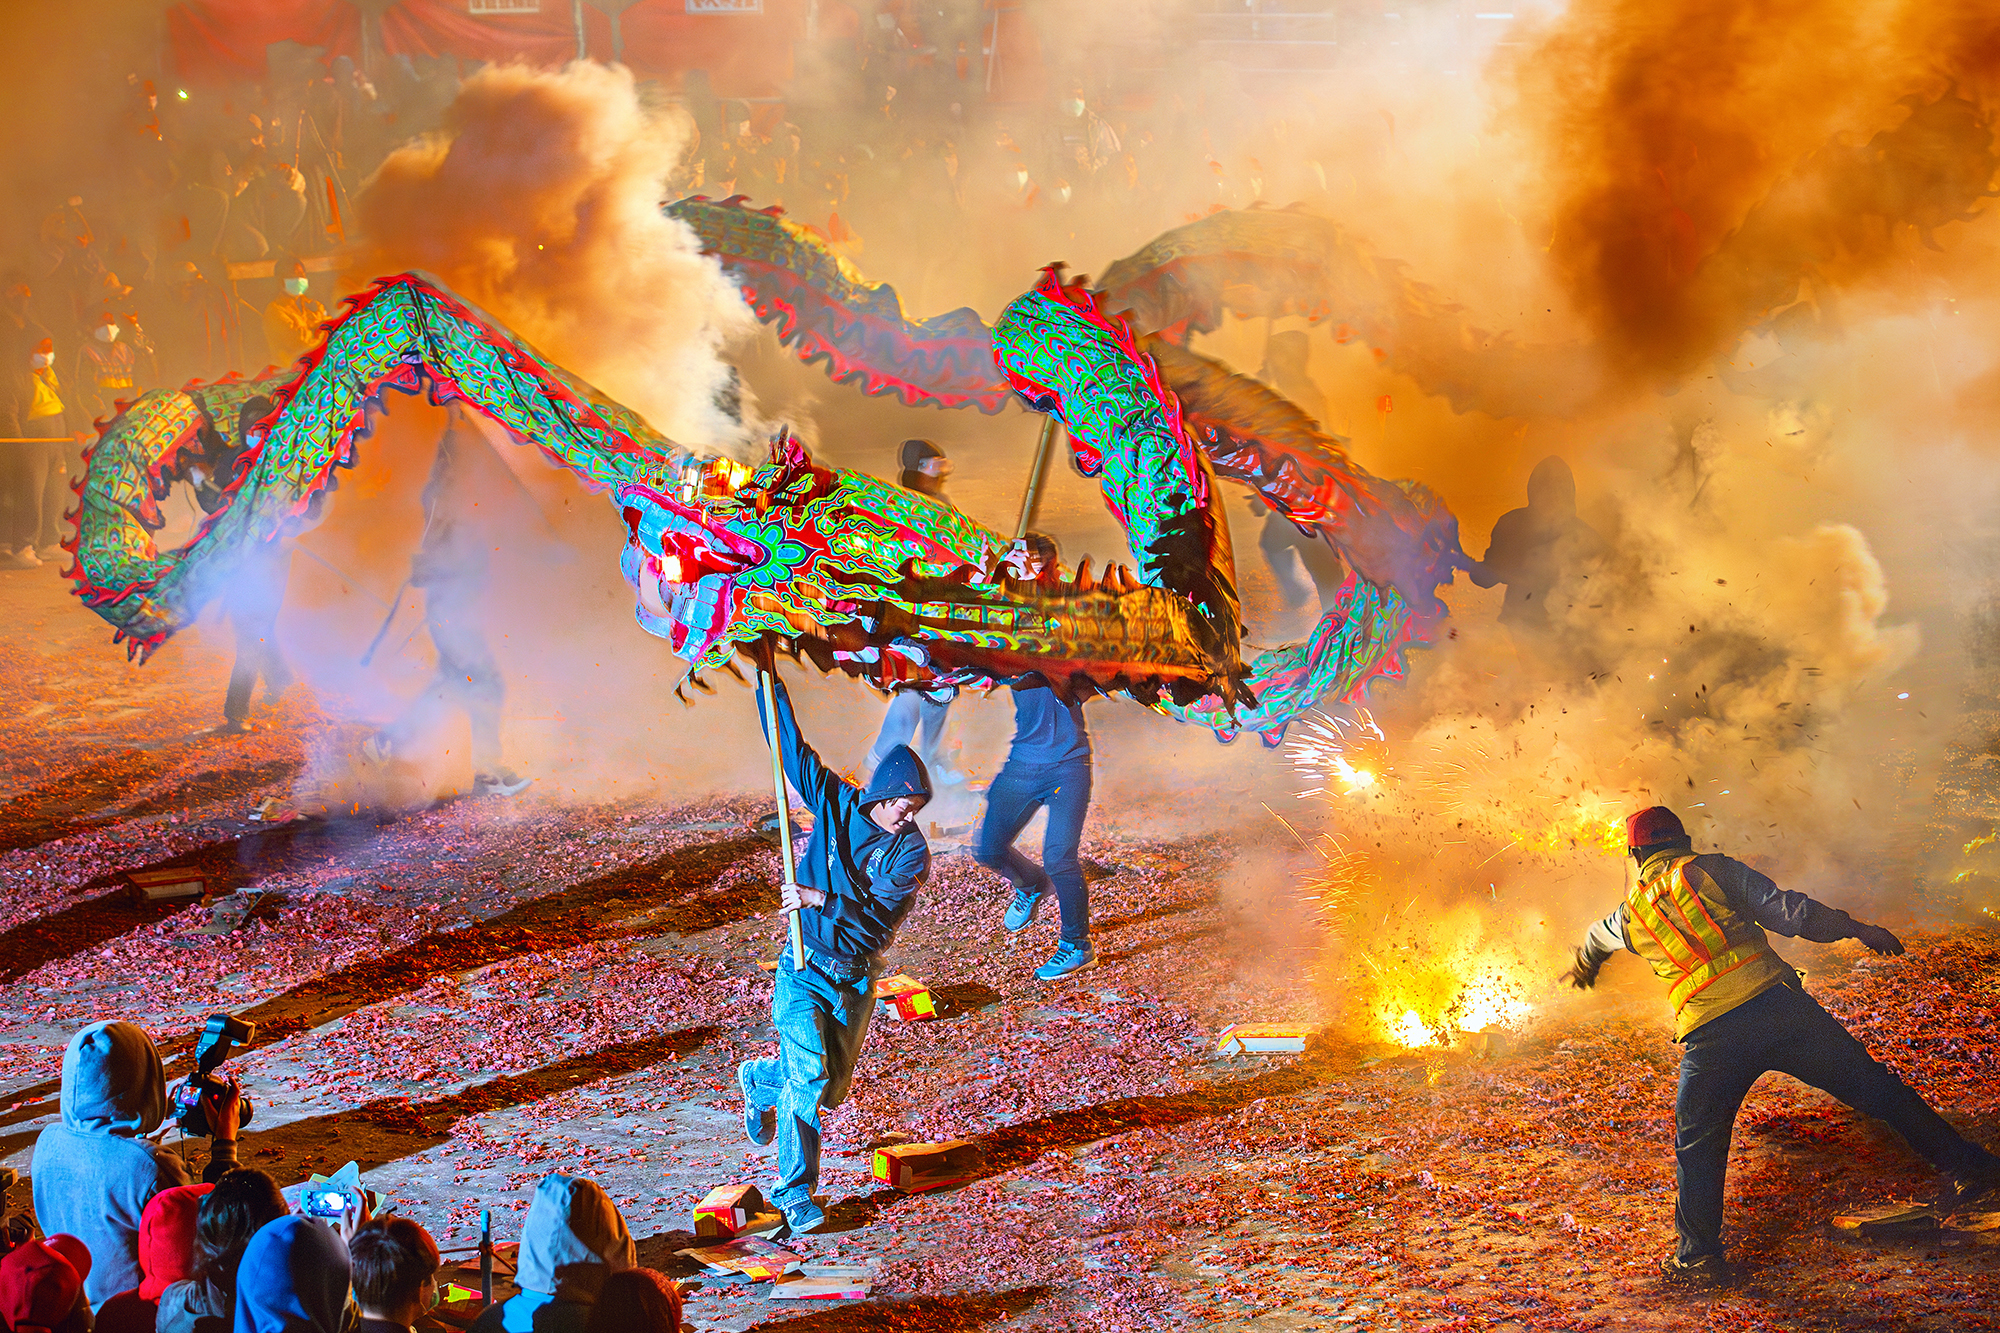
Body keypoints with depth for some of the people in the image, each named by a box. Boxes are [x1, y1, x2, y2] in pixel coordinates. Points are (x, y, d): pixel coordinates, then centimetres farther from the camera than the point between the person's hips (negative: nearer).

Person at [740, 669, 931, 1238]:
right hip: (805, 971, -3)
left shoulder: (912, 851, -8)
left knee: (833, 1086, 13)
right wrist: (769, 678, -5)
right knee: (808, 1077, -16)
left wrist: (820, 900, -28)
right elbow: (791, 744, -4)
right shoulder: (836, 804, -7)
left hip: (857, 978, 3)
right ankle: (794, 1190, -2)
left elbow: (879, 916, -19)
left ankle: (759, 1080, 45)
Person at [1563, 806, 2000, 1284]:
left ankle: (1700, 1256, 16)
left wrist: (1582, 967, 68)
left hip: (1710, 1039, 0)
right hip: (1776, 1002, 0)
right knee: (1875, 1088, 9)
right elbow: (1785, 911, 0)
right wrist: (1856, 928, 5)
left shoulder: (1629, 914, 20)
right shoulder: (1709, 869, 11)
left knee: (1697, 1149, 16)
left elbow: (1596, 941, 44)